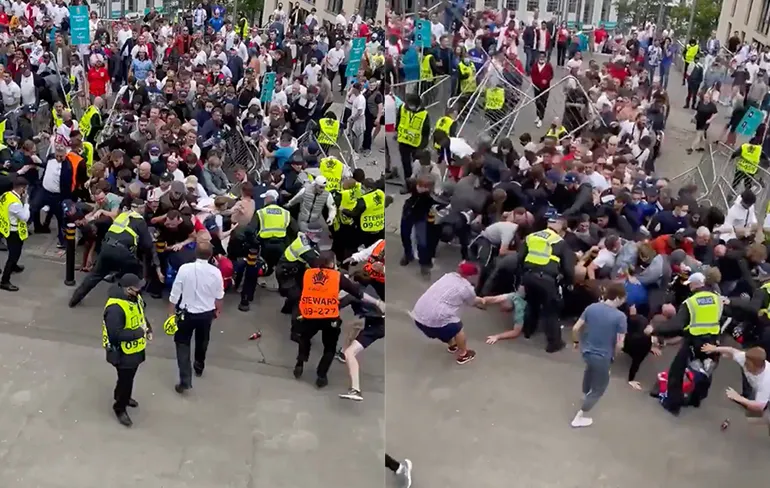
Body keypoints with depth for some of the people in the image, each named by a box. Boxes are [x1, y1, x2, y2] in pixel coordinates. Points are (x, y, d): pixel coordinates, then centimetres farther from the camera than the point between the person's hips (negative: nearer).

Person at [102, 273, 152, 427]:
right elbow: (116, 334, -35)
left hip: (135, 349, 9)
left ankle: (123, 396, 53)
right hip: (123, 352, -9)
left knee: (128, 377, 28)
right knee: (125, 380, 8)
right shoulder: (115, 308, -34)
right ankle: (120, 408, 30)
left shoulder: (135, 298, -5)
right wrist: (139, 332, -29)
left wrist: (148, 329, -1)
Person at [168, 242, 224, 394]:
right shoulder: (215, 272, -14)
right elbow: (219, 296, 0)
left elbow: (175, 294, -13)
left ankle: (185, 381, 0)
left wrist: (171, 314, 0)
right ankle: (199, 367, 50)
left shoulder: (185, 268, -20)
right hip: (207, 313, 3)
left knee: (183, 344, 9)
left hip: (187, 313, -2)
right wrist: (218, 310, 20)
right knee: (202, 341, 27)